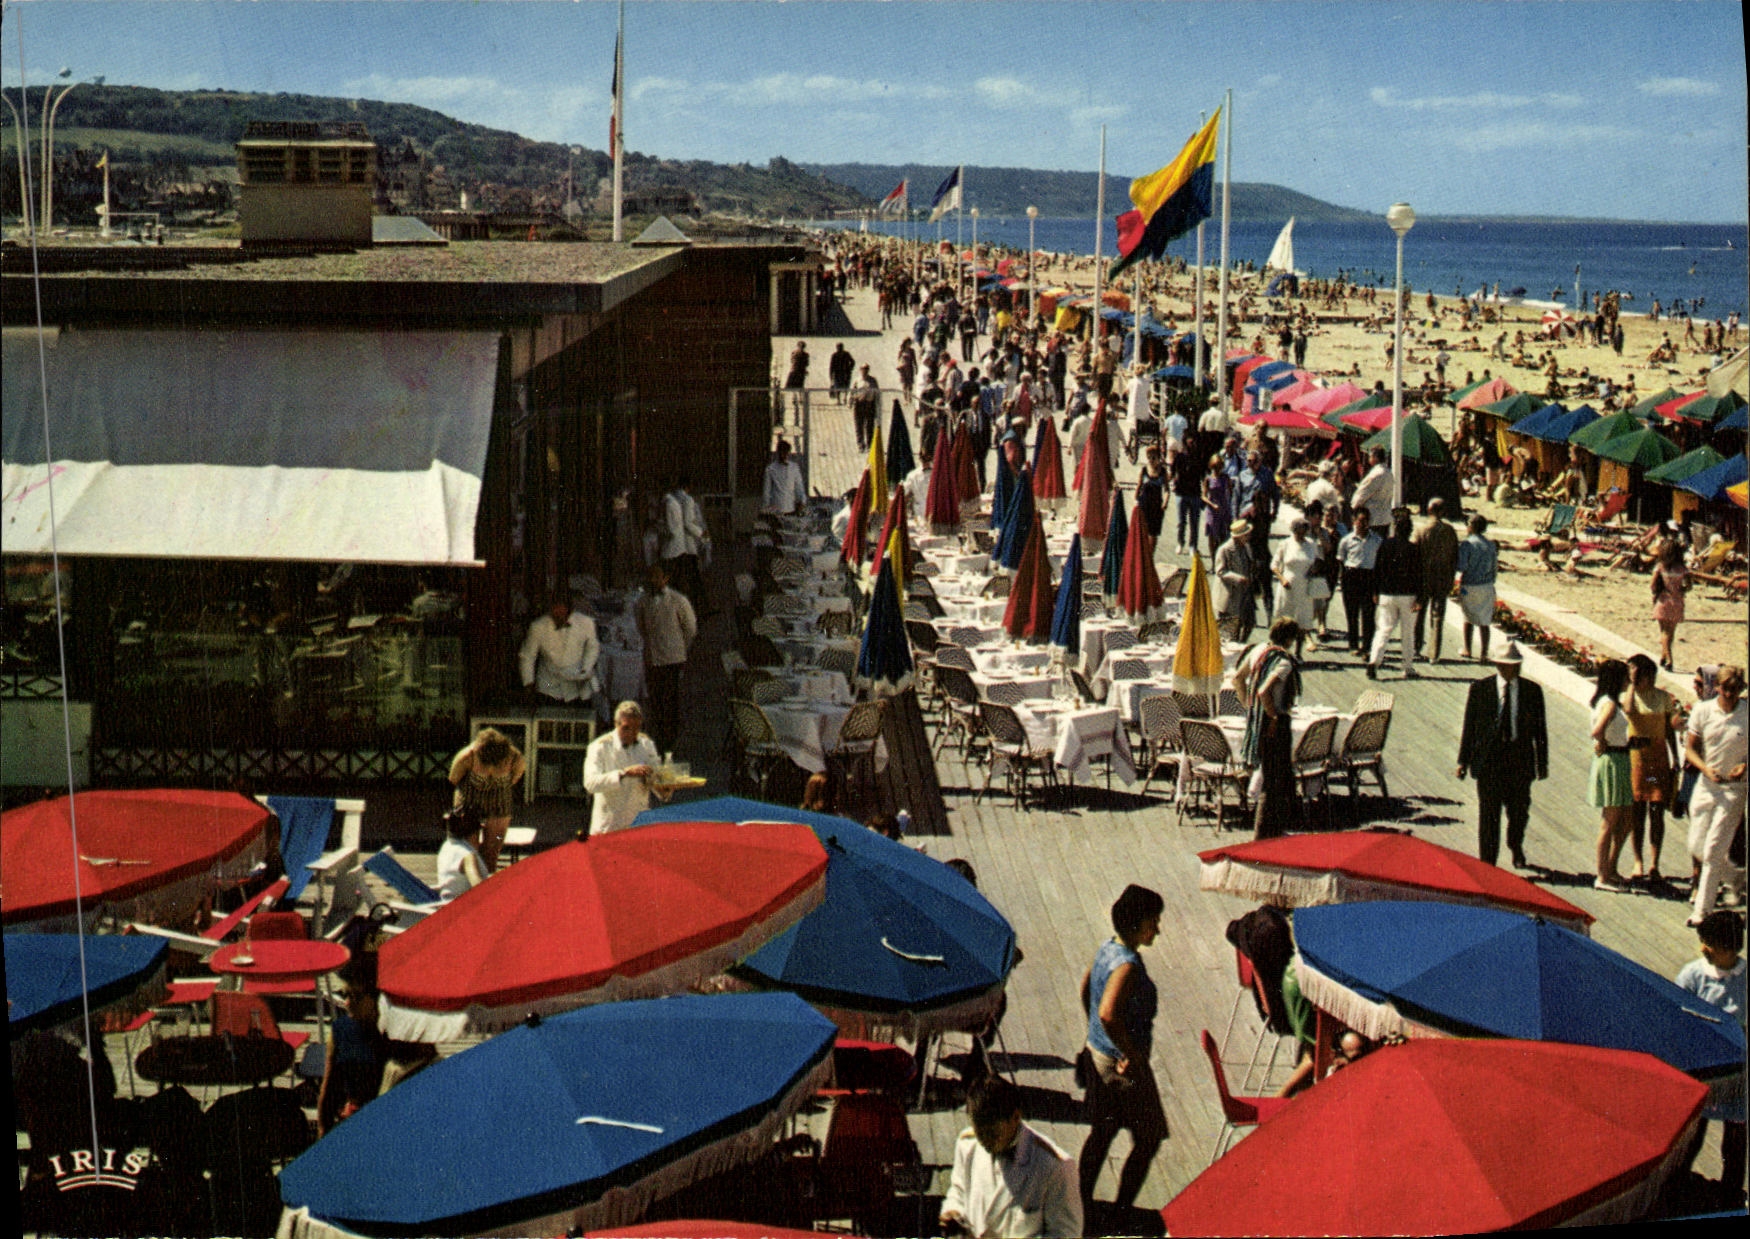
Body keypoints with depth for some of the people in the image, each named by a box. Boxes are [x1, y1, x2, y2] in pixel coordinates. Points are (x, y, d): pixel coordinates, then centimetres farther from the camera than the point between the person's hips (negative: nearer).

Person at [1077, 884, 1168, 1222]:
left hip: (1098, 1052, 9)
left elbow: (1085, 984, 17)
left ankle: (1082, 1204, 28)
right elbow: (1108, 1014, -37)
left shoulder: (1107, 948, 2)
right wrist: (1132, 1055, -26)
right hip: (1124, 1064, -9)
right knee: (1148, 1139, 5)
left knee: (1102, 1130, 20)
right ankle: (1121, 1212, 10)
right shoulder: (1127, 965, -26)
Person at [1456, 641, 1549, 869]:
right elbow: (1469, 726, 1)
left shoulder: (1532, 691, 1)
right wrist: (1463, 760, 0)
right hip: (1488, 758, -1)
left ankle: (1516, 846, 41)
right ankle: (1487, 862, 9)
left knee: (1519, 810, 10)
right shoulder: (1479, 689, -2)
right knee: (1489, 814, 0)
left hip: (1520, 758, 1)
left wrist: (1543, 763, 7)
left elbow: (1539, 729, 6)